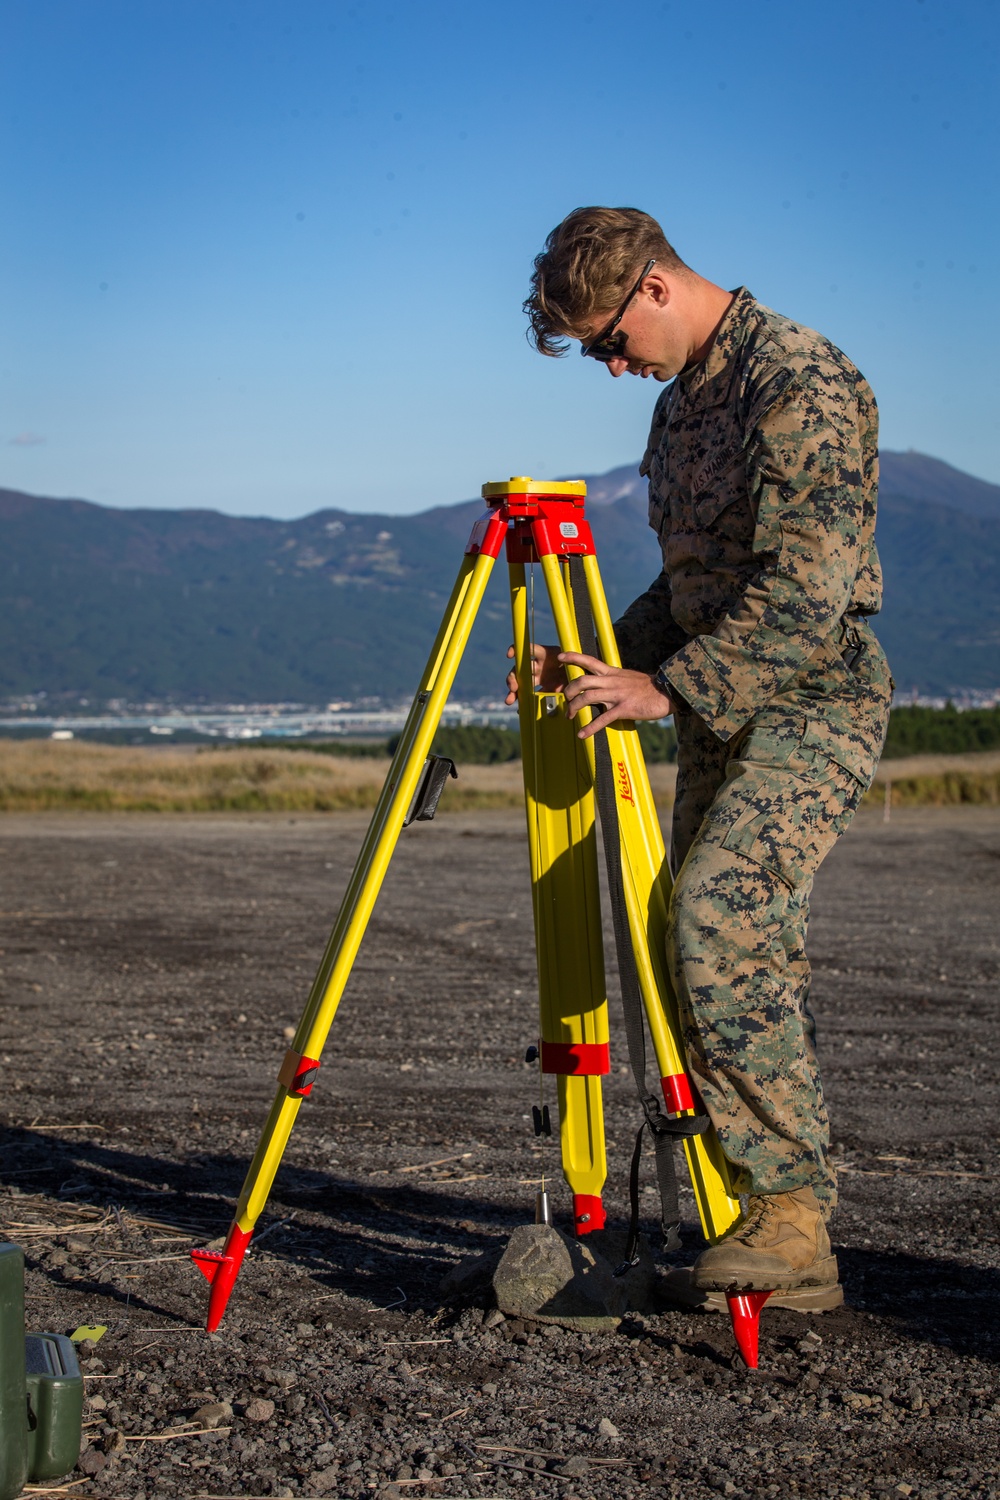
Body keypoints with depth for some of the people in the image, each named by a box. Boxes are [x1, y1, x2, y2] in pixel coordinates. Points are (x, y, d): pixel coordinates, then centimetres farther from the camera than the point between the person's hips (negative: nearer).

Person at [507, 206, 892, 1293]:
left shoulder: (802, 382, -14)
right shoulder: (683, 399, 17)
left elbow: (808, 586, -23)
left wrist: (667, 686, -23)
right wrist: (608, 662, 10)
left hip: (809, 707, -9)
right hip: (726, 714, 9)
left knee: (719, 921, -24)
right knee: (738, 952, 5)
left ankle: (792, 1209, -19)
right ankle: (786, 1239, 11)